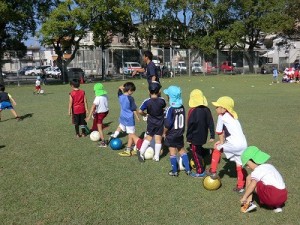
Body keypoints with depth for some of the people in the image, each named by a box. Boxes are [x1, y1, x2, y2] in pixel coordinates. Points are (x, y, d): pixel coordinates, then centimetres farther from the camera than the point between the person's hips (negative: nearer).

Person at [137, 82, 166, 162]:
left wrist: (145, 114, 2)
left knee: (148, 137, 15)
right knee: (158, 139, 6)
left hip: (151, 122, 0)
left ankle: (141, 152, 9)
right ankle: (156, 157, 12)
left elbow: (140, 111, -17)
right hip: (160, 122, 1)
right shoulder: (162, 100, -13)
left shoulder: (147, 101, -18)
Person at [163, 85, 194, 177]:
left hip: (171, 135, -5)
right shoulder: (182, 107, -4)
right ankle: (188, 170, 21)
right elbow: (182, 120, 6)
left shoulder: (170, 109, -22)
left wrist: (164, 132, -8)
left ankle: (174, 171, 18)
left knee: (172, 152, 7)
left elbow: (167, 124, -24)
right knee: (182, 151, 17)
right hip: (180, 134, 6)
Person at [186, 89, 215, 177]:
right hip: (203, 136, 6)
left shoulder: (192, 111, -19)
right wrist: (212, 136, 8)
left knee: (196, 153, 6)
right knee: (199, 149, 30)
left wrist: (188, 138, -6)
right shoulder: (207, 110, -2)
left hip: (195, 137, -6)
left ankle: (200, 172, 12)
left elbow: (190, 126, -15)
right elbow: (211, 123, 2)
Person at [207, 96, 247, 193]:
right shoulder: (233, 116, 22)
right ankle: (240, 187, 25)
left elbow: (219, 132, 2)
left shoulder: (221, 116, -1)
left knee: (217, 148, 14)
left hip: (235, 145, -7)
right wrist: (222, 141, 20)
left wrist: (221, 143, 13)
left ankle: (213, 171, 20)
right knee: (240, 165, 17)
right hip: (243, 144, 8)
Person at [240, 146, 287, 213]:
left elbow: (253, 185, -4)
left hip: (272, 196, -8)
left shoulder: (258, 170, -4)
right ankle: (277, 206, 15)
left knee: (249, 178, 5)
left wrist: (244, 197, 6)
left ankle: (249, 203, 2)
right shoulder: (269, 166, 21)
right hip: (283, 197, 8)